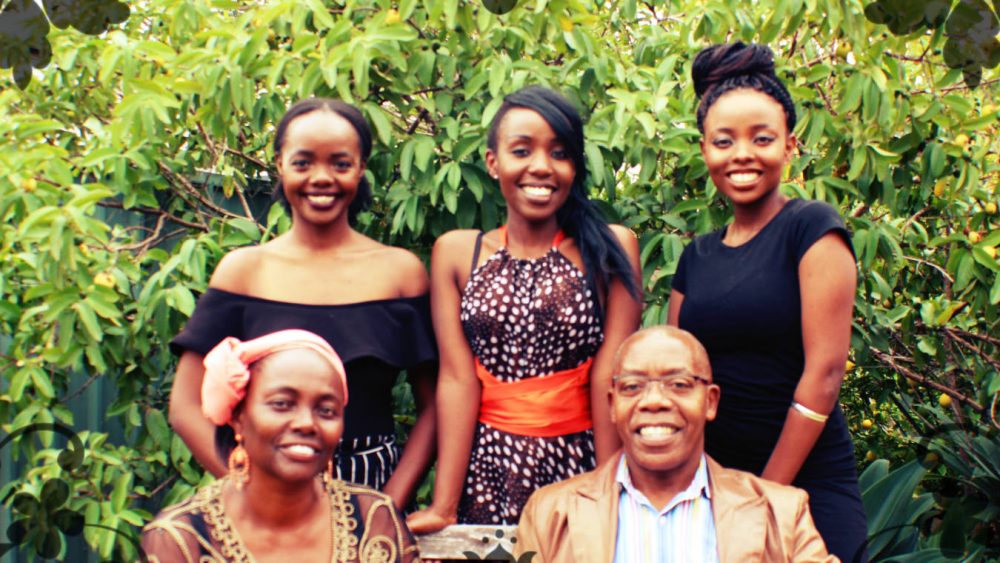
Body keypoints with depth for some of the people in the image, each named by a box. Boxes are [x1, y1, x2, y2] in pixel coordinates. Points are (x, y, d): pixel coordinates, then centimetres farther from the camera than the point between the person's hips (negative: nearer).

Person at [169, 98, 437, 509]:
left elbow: (433, 406, 4)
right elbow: (188, 407, 1)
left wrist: (389, 506, -8)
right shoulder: (244, 270, 3)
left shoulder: (400, 270, 3)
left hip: (373, 493, 0)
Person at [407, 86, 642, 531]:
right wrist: (443, 507, -9)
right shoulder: (456, 253, 3)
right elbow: (458, 379, -3)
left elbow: (608, 377, -7)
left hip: (578, 470, -1)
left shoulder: (610, 249, -1)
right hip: (485, 470, 1)